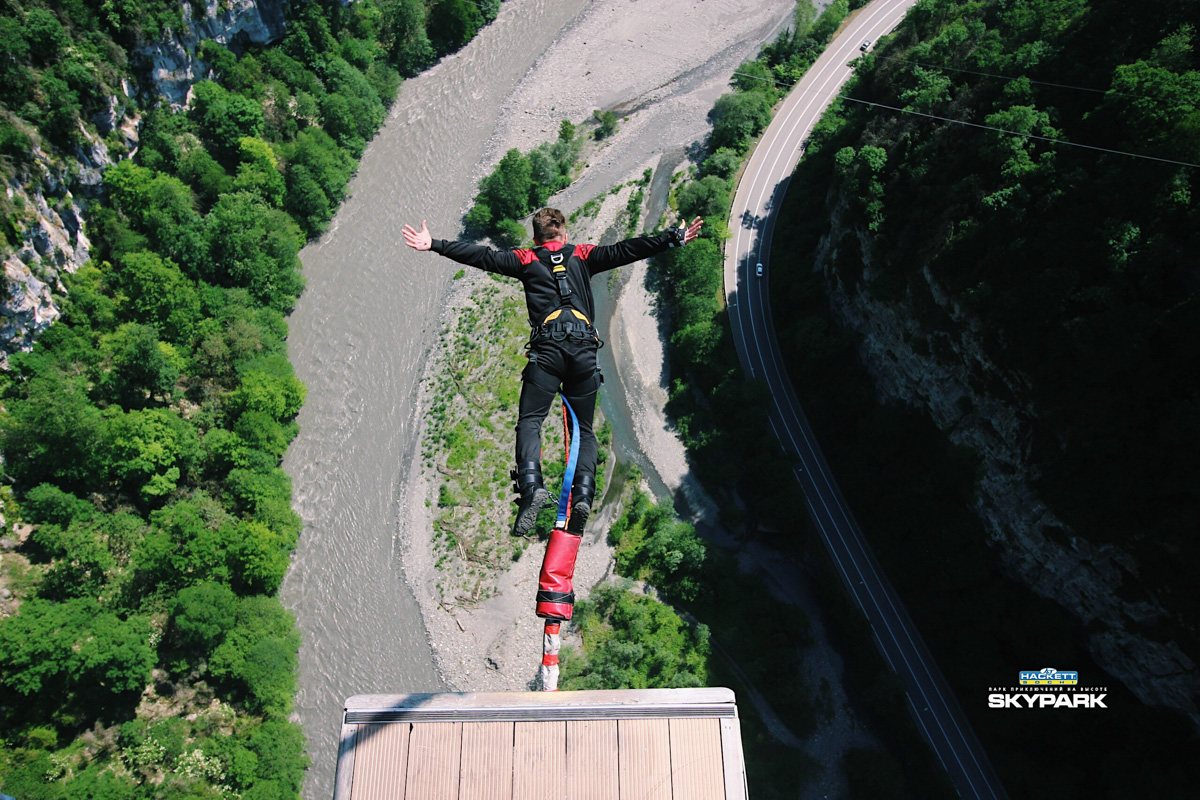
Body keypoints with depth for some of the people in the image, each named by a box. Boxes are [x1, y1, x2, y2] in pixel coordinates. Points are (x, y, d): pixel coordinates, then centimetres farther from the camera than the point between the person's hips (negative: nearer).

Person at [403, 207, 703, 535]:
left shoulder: (527, 259, 15)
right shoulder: (583, 256, 18)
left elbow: (483, 257, 10)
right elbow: (625, 251, 12)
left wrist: (434, 245, 13)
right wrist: (674, 238, 15)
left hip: (547, 349, -2)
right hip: (585, 349, 2)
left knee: (529, 421, 0)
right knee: (583, 429, 10)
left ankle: (531, 487, -24)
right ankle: (583, 496, -8)